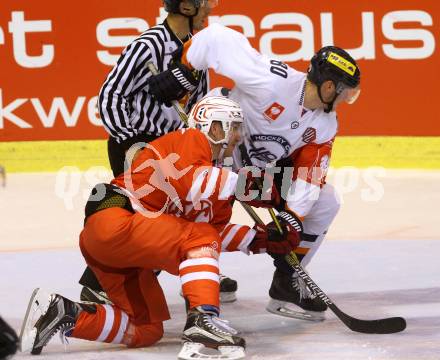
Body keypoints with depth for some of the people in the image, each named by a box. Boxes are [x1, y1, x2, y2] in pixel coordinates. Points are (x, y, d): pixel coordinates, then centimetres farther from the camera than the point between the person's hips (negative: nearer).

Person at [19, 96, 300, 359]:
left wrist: (261, 240, 12)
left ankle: (64, 315, 1)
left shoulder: (212, 170, 26)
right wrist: (242, 182, -20)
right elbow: (187, 181, -21)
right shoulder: (191, 140, 0)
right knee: (200, 238, -18)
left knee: (147, 330, 7)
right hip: (115, 218, -10)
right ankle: (203, 319, -33)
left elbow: (217, 229, 22)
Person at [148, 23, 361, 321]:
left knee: (325, 202, 1)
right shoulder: (272, 81, -31)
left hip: (266, 170, 7)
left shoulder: (325, 126, -8)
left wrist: (292, 219, -22)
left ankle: (287, 282, 9)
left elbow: (309, 173, -10)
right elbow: (217, 39, -31)